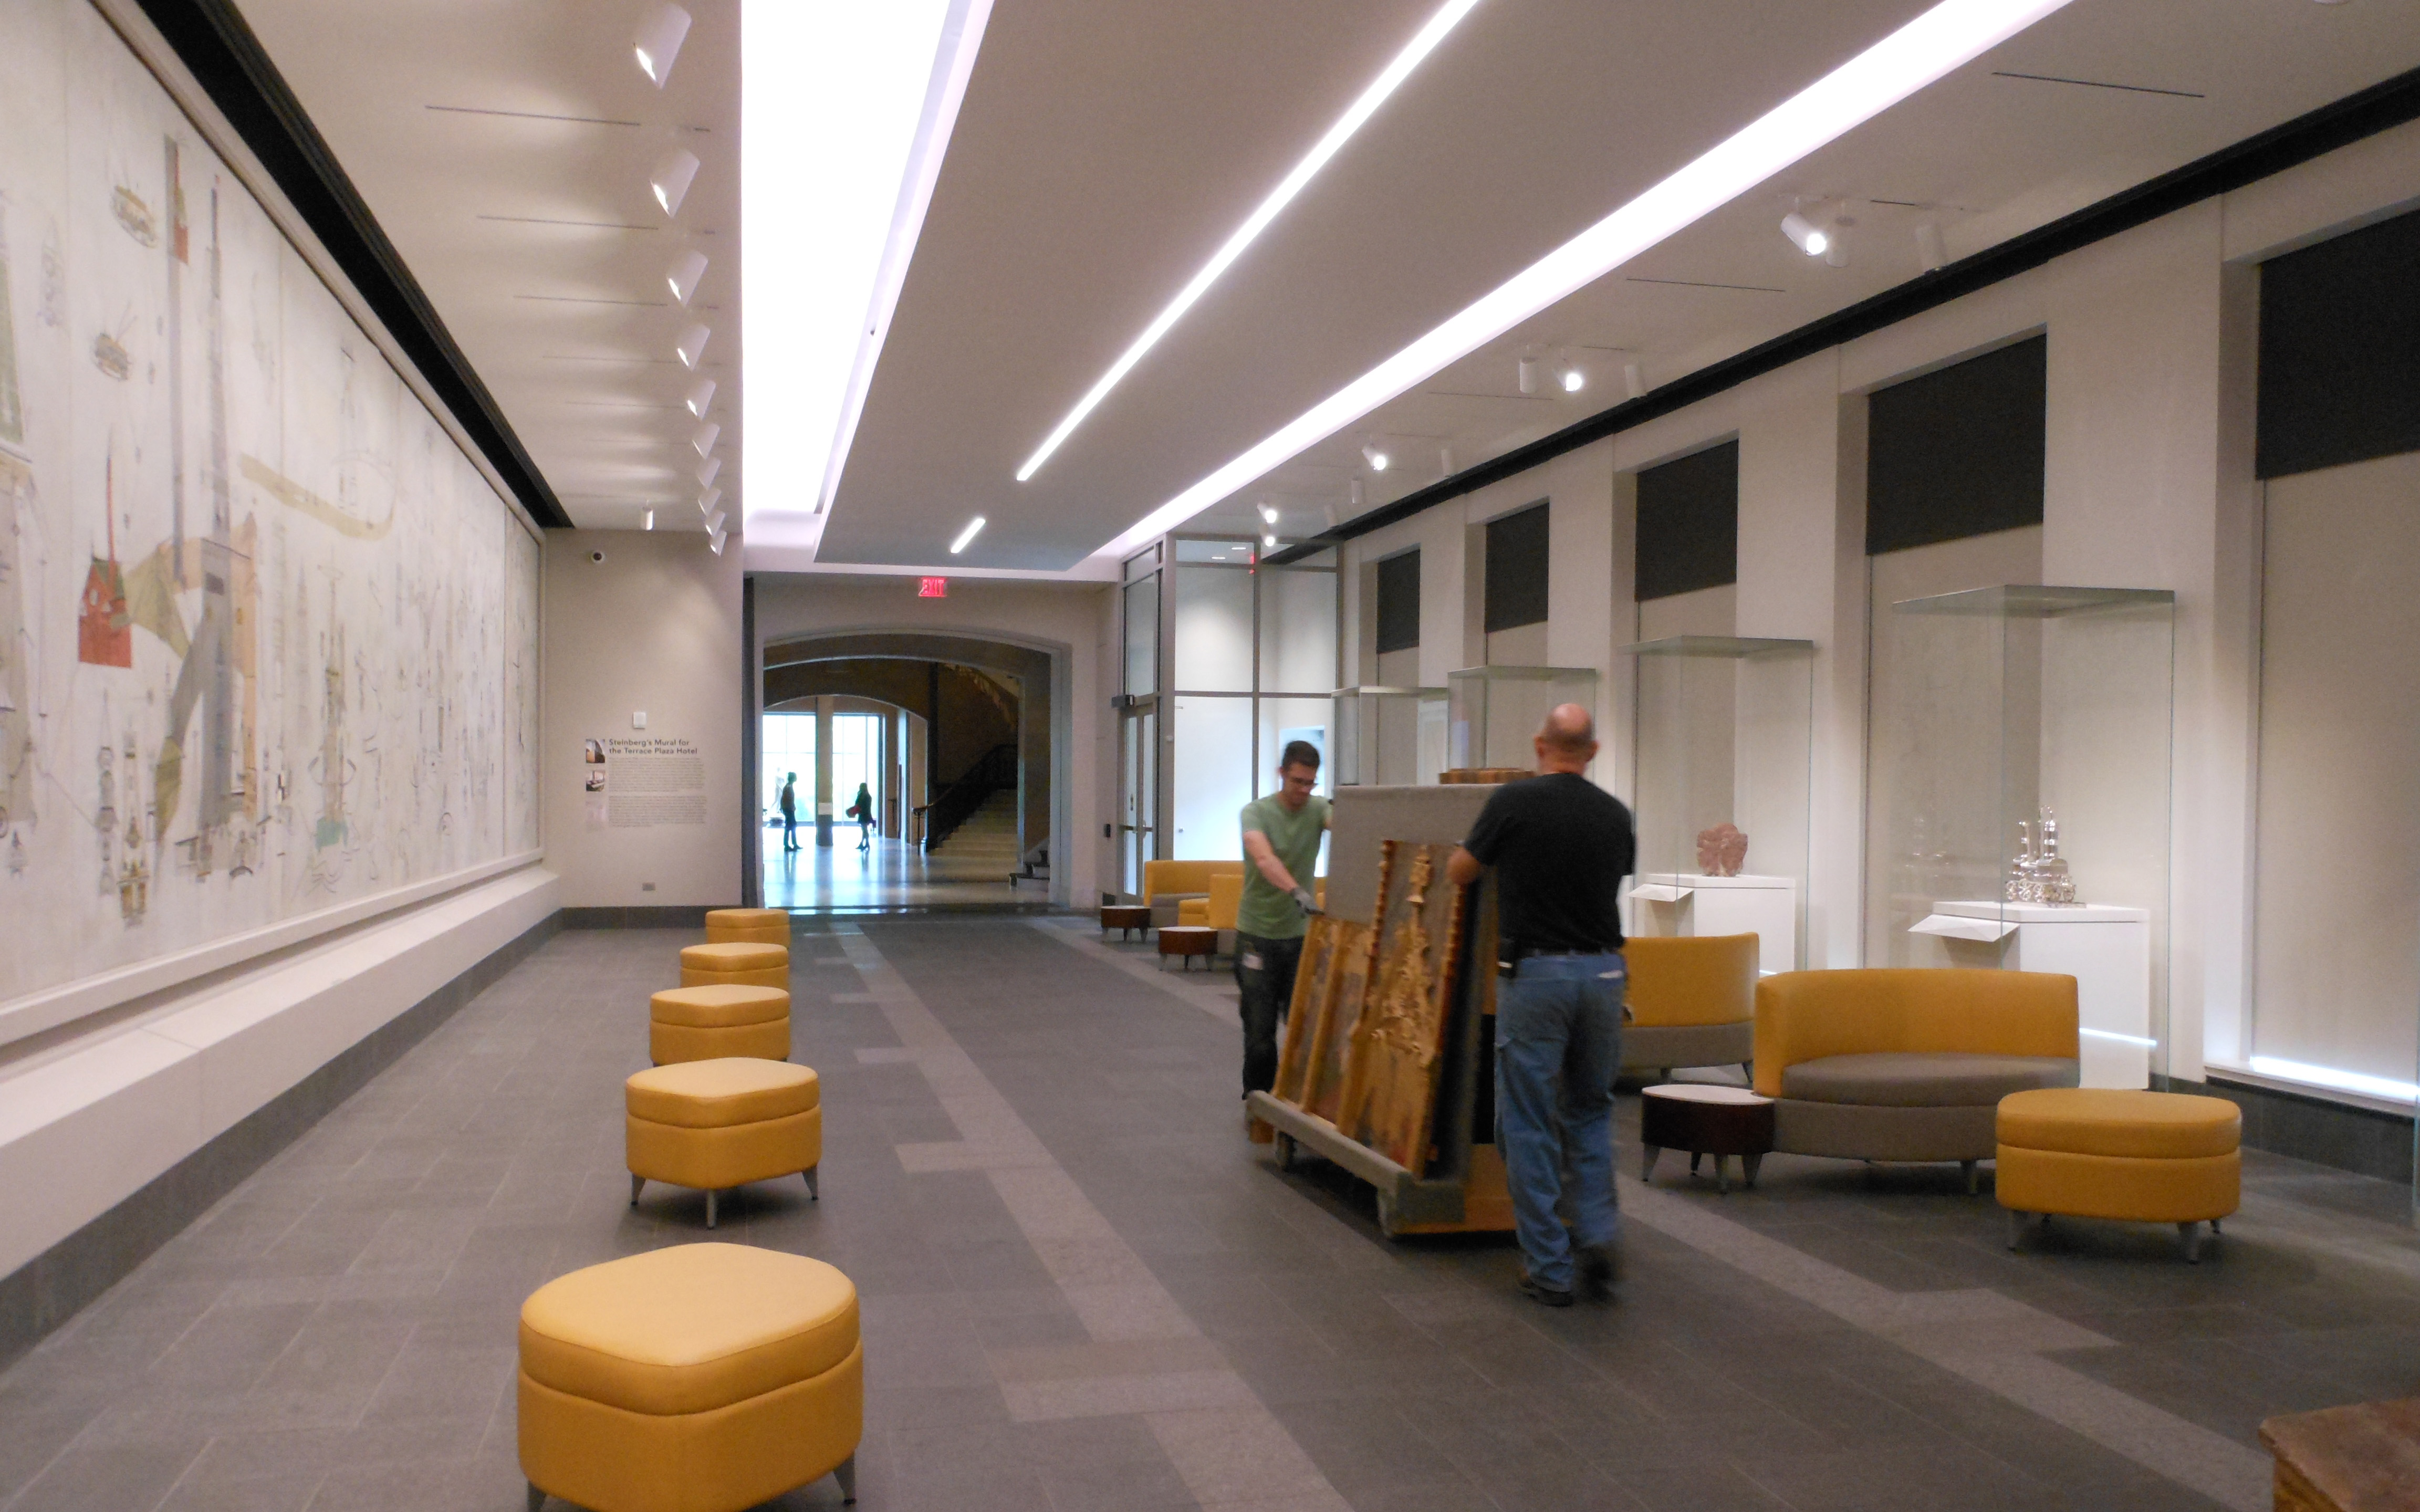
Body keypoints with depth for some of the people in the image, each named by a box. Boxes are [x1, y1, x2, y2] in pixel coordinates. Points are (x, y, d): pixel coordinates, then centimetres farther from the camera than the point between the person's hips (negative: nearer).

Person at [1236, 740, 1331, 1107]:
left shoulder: (1316, 809, 2)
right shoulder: (1257, 812, -9)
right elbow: (1264, 858, -28)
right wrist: (1297, 891, -45)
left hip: (1301, 933, 3)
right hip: (1258, 935, -3)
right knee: (1260, 1028, 3)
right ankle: (1257, 1100, 19)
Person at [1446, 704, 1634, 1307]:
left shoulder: (1515, 801, -7)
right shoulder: (1615, 815, 5)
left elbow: (1458, 872, 5)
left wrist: (1489, 847, 26)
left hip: (1534, 973, -4)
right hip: (1602, 971, 4)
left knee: (1529, 1123, 5)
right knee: (1590, 1111, 21)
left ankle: (1549, 1268, 8)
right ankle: (1596, 1236, 7)